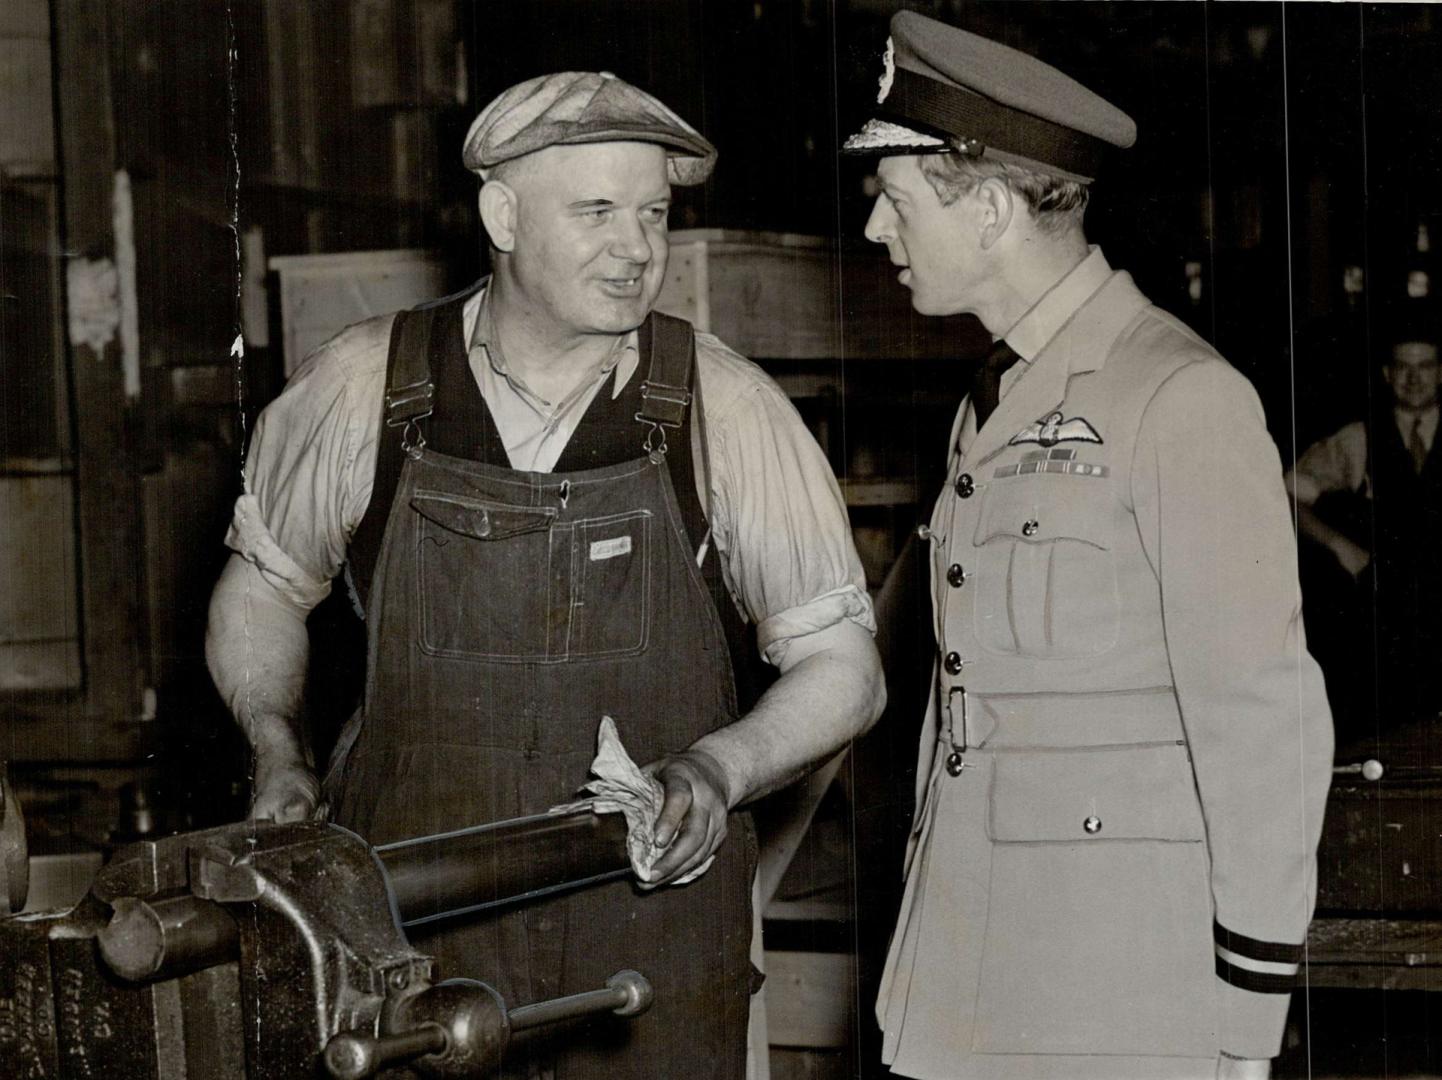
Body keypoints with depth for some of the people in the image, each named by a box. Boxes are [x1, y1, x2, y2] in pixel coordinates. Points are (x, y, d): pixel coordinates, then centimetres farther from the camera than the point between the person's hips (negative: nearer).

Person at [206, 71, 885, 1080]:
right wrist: (278, 751, -1)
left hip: (656, 911, 0)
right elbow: (263, 581, 14)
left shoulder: (725, 408, -7)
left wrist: (721, 767, -20)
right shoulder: (363, 386, -3)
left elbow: (842, 664, -2)